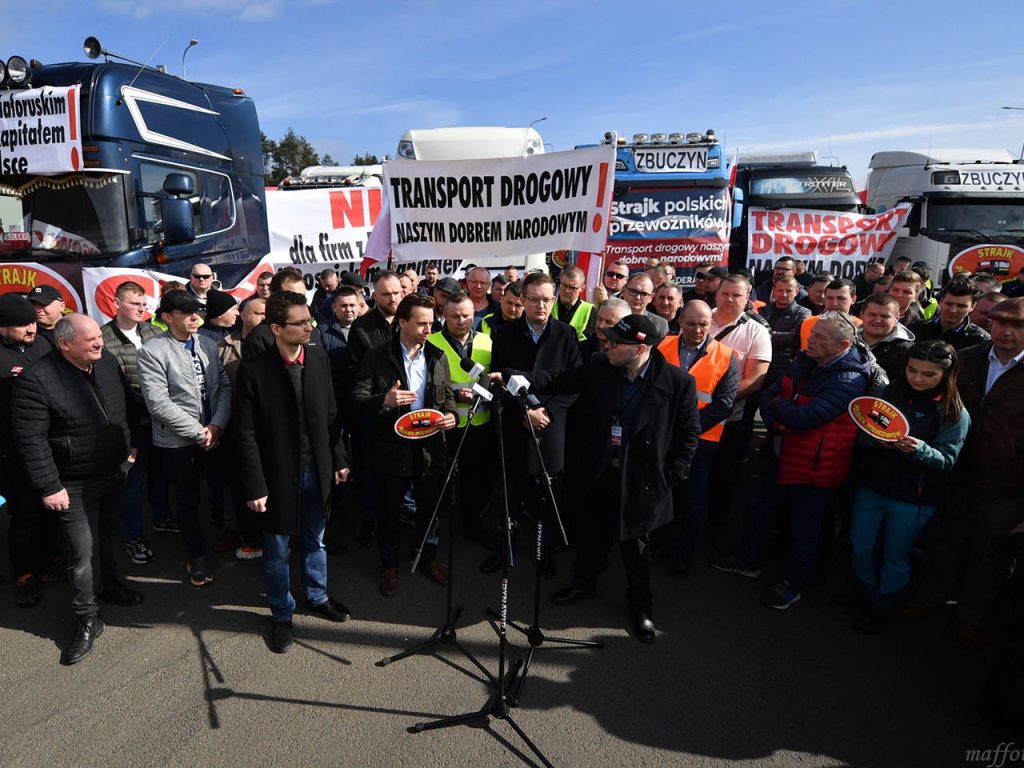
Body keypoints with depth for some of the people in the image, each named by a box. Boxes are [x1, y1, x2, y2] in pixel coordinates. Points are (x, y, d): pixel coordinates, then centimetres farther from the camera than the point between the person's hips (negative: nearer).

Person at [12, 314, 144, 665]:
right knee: (82, 552, 4)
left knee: (108, 535, 22)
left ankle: (108, 584, 44)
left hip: (115, 472, 6)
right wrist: (49, 487, -18)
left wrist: (129, 446, 13)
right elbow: (31, 439, -19)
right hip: (75, 485, -5)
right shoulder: (37, 379, -21)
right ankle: (87, 618, 21)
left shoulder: (107, 363, -2)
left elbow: (124, 410, 13)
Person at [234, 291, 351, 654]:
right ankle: (281, 615, 35)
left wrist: (339, 460, 6)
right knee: (277, 552, 14)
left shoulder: (319, 362, -2)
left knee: (315, 541, 21)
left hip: (317, 472, 4)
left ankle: (318, 597, 43)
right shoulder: (253, 369, -15)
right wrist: (255, 486, -13)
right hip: (277, 476, -3)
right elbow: (246, 434, -12)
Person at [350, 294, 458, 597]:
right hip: (393, 447, -3)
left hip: (430, 446, 3)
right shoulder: (376, 357, -8)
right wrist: (384, 401, -29)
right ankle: (389, 564, 34)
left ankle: (428, 557, 39)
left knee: (429, 507, 16)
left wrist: (450, 414, -8)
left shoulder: (438, 357, 5)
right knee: (389, 510, 13)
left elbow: (448, 395, 13)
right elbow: (357, 399, -10)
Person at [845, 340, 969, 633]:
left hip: (913, 499, -3)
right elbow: (861, 438, 1)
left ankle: (883, 607, 36)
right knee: (860, 548, 16)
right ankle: (868, 592, 43)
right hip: (871, 487, 3)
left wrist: (919, 449, -30)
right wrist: (874, 438, -22)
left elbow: (946, 460, -11)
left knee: (895, 559, 12)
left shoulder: (955, 413, -8)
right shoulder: (888, 393, -1)